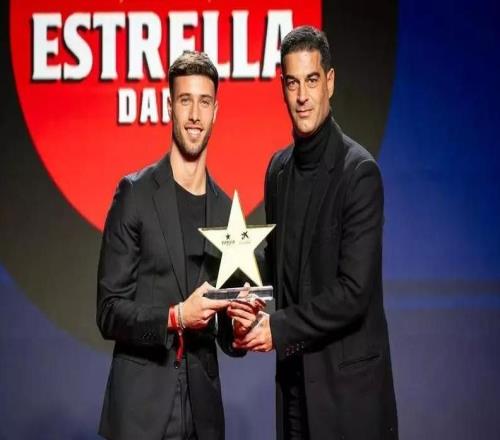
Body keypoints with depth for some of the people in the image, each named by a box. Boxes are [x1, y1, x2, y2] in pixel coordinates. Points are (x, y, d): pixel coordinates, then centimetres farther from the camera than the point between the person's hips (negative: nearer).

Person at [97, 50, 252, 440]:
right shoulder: (135, 193, -4)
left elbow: (225, 335, 13)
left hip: (204, 408, 4)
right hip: (142, 407, -4)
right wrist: (175, 317, -21)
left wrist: (239, 328, -8)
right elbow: (109, 311, -7)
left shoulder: (226, 209, 9)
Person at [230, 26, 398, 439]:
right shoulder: (279, 168, 8)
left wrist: (280, 328, -15)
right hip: (293, 378, 6)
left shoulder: (359, 171, -14)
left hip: (347, 383, -6)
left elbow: (355, 291, -18)